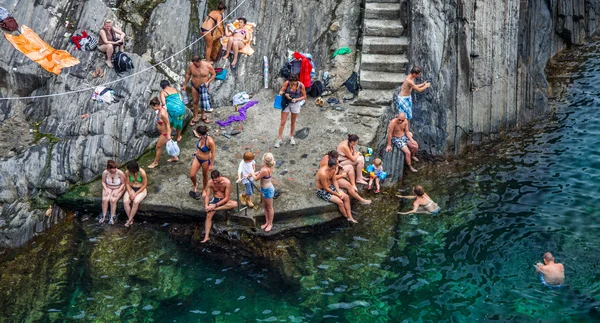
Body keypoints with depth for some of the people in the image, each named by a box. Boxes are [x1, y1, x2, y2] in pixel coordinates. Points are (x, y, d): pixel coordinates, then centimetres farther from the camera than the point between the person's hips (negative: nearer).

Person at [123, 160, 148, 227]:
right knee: (125, 202, -25)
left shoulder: (142, 172, -22)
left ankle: (129, 221, -18)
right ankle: (130, 219, -13)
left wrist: (135, 194, -18)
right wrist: (130, 193, -16)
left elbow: (144, 185, -14)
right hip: (131, 189, 3)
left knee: (135, 202, -32)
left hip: (141, 190, -3)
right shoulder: (127, 172, -12)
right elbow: (127, 184, -1)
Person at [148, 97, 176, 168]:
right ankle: (174, 157, 44)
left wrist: (168, 135, -24)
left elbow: (168, 124, -28)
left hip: (165, 133, -9)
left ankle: (155, 162, 28)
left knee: (158, 147, 9)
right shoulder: (161, 108, -6)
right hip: (162, 132, 9)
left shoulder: (162, 113, -34)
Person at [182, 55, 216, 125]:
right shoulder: (191, 65, -17)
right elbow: (188, 74, 0)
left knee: (204, 101, 13)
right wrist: (185, 85, 7)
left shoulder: (208, 66, -21)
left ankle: (202, 115, 37)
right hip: (194, 86, 1)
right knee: (195, 102, 10)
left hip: (204, 86, -1)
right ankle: (195, 118, 25)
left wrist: (208, 82, -21)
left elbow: (213, 74, -7)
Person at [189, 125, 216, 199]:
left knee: (205, 176, 19)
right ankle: (195, 185, 39)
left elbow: (213, 153, -20)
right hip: (197, 158, 5)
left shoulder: (210, 141, -32)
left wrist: (211, 165, -13)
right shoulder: (200, 137, -15)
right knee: (192, 175, 5)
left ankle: (204, 190, 45)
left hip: (205, 161, -5)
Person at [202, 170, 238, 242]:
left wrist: (215, 205, -25)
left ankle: (214, 209, -28)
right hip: (215, 199, 2)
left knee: (235, 204, -32)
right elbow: (207, 195, -6)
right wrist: (206, 205, -25)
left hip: (224, 200, -2)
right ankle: (206, 236, -16)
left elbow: (226, 198, -21)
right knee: (208, 215, -20)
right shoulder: (210, 183, -13)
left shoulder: (227, 182, -23)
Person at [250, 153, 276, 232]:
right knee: (264, 206, 23)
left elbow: (256, 178, -22)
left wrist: (251, 173, -2)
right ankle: (267, 222, 38)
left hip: (267, 190, -9)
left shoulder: (265, 170, -36)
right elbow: (260, 172, 8)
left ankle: (270, 224, 30)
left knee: (269, 208, 12)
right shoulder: (269, 167, -10)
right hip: (265, 189, 9)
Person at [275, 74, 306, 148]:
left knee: (293, 122, 17)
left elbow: (304, 96, -7)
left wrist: (296, 99, -23)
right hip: (286, 103, 0)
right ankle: (279, 139, 9)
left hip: (295, 104, 0)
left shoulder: (301, 85, -17)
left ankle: (291, 137, 37)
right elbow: (281, 92, -9)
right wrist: (285, 94, -31)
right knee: (283, 122, 1)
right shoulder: (287, 83, -18)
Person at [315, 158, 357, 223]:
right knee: (340, 202, -20)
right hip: (322, 191, -8)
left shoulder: (333, 169, -8)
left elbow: (334, 180, 3)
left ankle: (350, 217, 1)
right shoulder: (323, 173, -33)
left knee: (346, 197, -6)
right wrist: (337, 195, -16)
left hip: (330, 186, 8)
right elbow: (326, 188, -25)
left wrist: (338, 192, -9)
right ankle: (347, 217, 2)